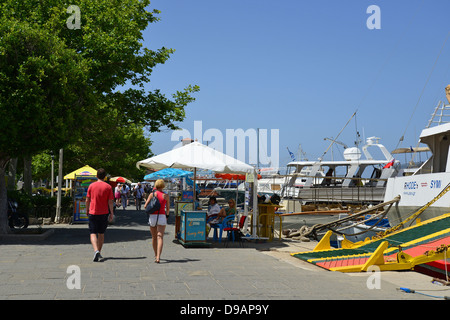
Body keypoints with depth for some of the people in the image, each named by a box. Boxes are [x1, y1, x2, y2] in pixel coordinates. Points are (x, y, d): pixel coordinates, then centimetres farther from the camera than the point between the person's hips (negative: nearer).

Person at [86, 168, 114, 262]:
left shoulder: (91, 186, -2)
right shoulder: (108, 187, -3)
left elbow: (87, 200, 3)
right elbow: (110, 201, -4)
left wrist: (87, 210, 17)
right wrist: (111, 213, 4)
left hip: (93, 213, -1)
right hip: (104, 213, 1)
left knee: (93, 233, -1)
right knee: (101, 233, 15)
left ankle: (96, 251, -22)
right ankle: (99, 253, 22)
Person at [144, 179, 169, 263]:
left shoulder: (152, 194, 2)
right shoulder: (166, 196, 2)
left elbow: (145, 206, 0)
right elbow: (168, 208, 12)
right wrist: (167, 215, 32)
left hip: (152, 216, 1)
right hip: (162, 216, -1)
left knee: (154, 237, 17)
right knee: (160, 237, -9)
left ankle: (156, 255, 31)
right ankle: (158, 257, -24)